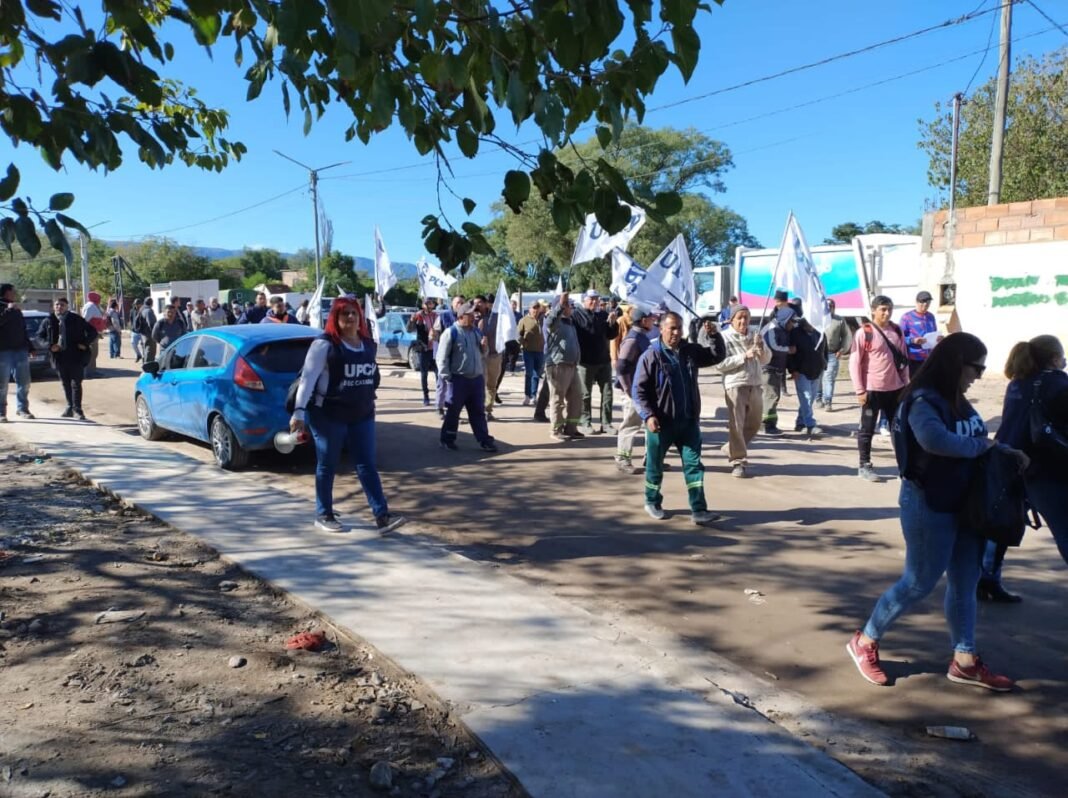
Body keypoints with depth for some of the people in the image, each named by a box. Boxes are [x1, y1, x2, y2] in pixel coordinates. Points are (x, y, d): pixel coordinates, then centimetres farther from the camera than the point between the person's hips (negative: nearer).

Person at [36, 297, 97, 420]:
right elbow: (39, 336, 11)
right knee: (66, 384, 13)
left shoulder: (76, 319, -1)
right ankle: (70, 407, 24)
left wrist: (85, 344, -8)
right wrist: (49, 345, -7)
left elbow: (92, 331, 4)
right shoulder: (48, 321, 5)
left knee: (76, 383, -5)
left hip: (76, 356, -3)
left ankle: (77, 409, -2)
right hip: (59, 357, 3)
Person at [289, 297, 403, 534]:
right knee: (327, 465, 7)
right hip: (328, 414, -5)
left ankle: (382, 516, 2)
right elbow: (308, 378, -17)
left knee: (367, 465, 3)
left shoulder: (369, 344, 6)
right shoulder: (324, 344, -13)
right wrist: (299, 410, -24)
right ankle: (323, 515, 21)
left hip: (362, 414, 5)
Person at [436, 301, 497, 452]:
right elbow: (442, 357, -10)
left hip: (477, 378, 5)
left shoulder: (476, 332, 12)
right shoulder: (450, 333, -8)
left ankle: (484, 440, 11)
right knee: (453, 412, 4)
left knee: (478, 412, 8)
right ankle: (447, 439, 16)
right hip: (458, 379, -5)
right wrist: (446, 376, -12)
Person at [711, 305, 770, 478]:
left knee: (754, 424, 16)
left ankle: (732, 449, 35)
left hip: (755, 386, 6)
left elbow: (766, 360, 12)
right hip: (735, 386, -6)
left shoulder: (755, 335, 12)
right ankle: (738, 461, 3)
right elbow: (717, 364, -15)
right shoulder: (724, 337, -5)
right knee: (736, 425, -6)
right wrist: (744, 356, -17)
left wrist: (761, 347, -8)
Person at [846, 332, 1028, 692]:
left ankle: (964, 660, 27)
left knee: (965, 582, 14)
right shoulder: (923, 401, -20)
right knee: (919, 583, 1)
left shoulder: (956, 401, 7)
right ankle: (865, 642, 18)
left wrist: (1006, 451, 1)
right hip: (929, 506, -9)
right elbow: (936, 440, -38)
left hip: (963, 504, 9)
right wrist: (982, 445, -23)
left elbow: (977, 438, 19)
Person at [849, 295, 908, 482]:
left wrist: (905, 384, 14)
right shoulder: (864, 332, -9)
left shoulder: (897, 331, 8)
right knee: (867, 429, 4)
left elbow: (903, 358, 16)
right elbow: (854, 363, -10)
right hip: (873, 390, -5)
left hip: (895, 389, 6)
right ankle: (865, 466, 14)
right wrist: (860, 390, -13)